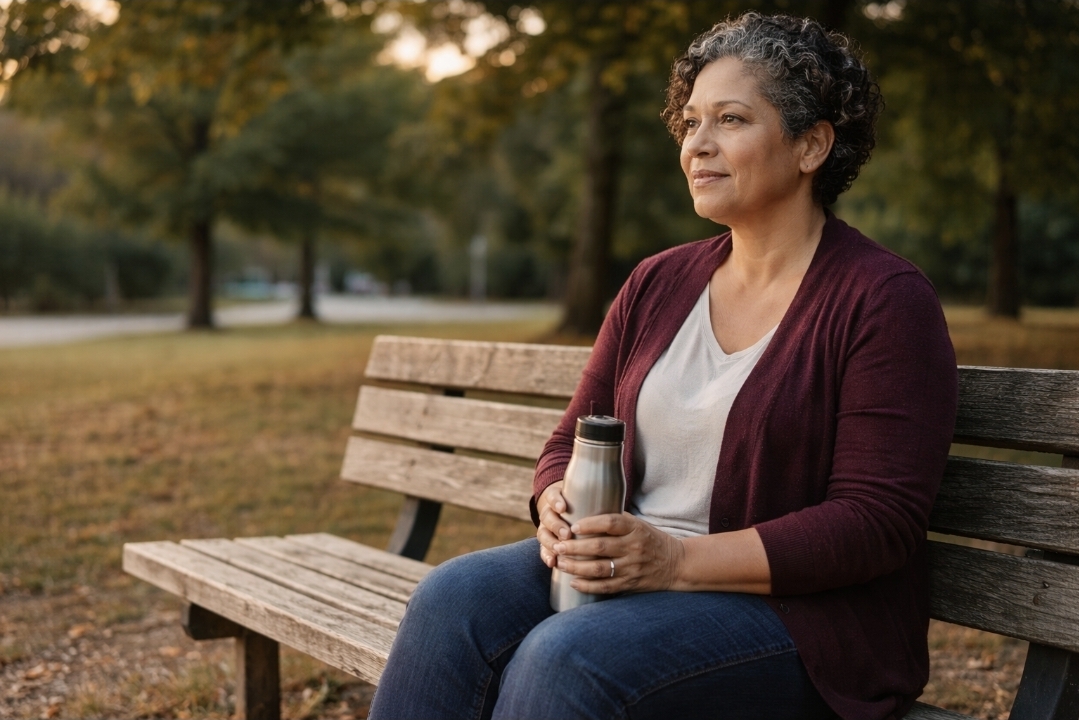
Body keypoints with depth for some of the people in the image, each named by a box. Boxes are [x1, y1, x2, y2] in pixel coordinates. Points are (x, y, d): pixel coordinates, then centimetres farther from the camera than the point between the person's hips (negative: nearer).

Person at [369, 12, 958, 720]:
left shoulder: (884, 300, -9)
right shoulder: (657, 284, 11)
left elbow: (879, 522, -16)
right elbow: (574, 439, 15)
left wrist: (677, 560, -22)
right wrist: (559, 505, -10)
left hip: (799, 610, -5)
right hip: (626, 569, 6)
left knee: (567, 656, -31)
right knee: (453, 599, -20)